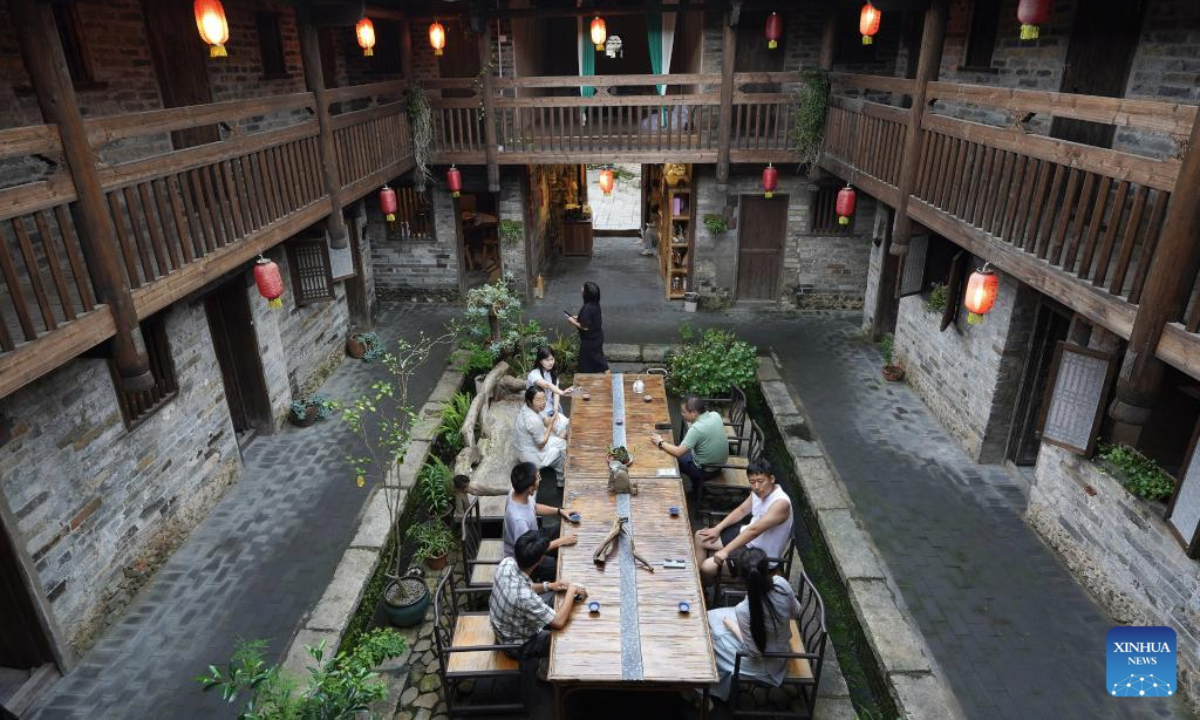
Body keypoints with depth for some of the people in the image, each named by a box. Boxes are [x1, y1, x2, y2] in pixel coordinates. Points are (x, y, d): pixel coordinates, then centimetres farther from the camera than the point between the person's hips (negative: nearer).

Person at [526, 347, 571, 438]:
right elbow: (547, 385, -40)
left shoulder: (553, 374, 4)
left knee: (568, 425, -10)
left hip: (551, 409, 6)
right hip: (538, 411, -6)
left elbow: (555, 392, -7)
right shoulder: (534, 374, -20)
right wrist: (562, 392, -56)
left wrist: (556, 410, -22)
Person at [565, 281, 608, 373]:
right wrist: (578, 318, 11)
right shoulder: (595, 304, -1)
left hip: (590, 340, -9)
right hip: (596, 337, 9)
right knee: (597, 359, 23)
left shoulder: (587, 308, -30)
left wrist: (573, 322, -13)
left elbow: (585, 327, -26)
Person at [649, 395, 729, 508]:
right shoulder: (715, 415, -9)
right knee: (688, 451, 27)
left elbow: (678, 452, -31)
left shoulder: (696, 428, -32)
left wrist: (660, 442, -18)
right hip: (720, 464, 7)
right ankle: (696, 493, 35)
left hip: (706, 471, -7)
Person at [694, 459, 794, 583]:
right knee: (700, 537, 10)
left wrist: (726, 551, -37)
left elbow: (754, 530, -36)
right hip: (745, 534, 9)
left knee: (708, 567, -17)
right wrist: (717, 529, 4)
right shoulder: (759, 491, -6)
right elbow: (742, 510, 10)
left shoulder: (781, 503, -32)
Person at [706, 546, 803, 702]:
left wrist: (732, 626, -9)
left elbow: (755, 652, -22)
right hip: (781, 652, 6)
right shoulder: (781, 584, -23)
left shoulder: (745, 609, -37)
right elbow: (796, 612, -3)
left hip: (764, 664, -6)